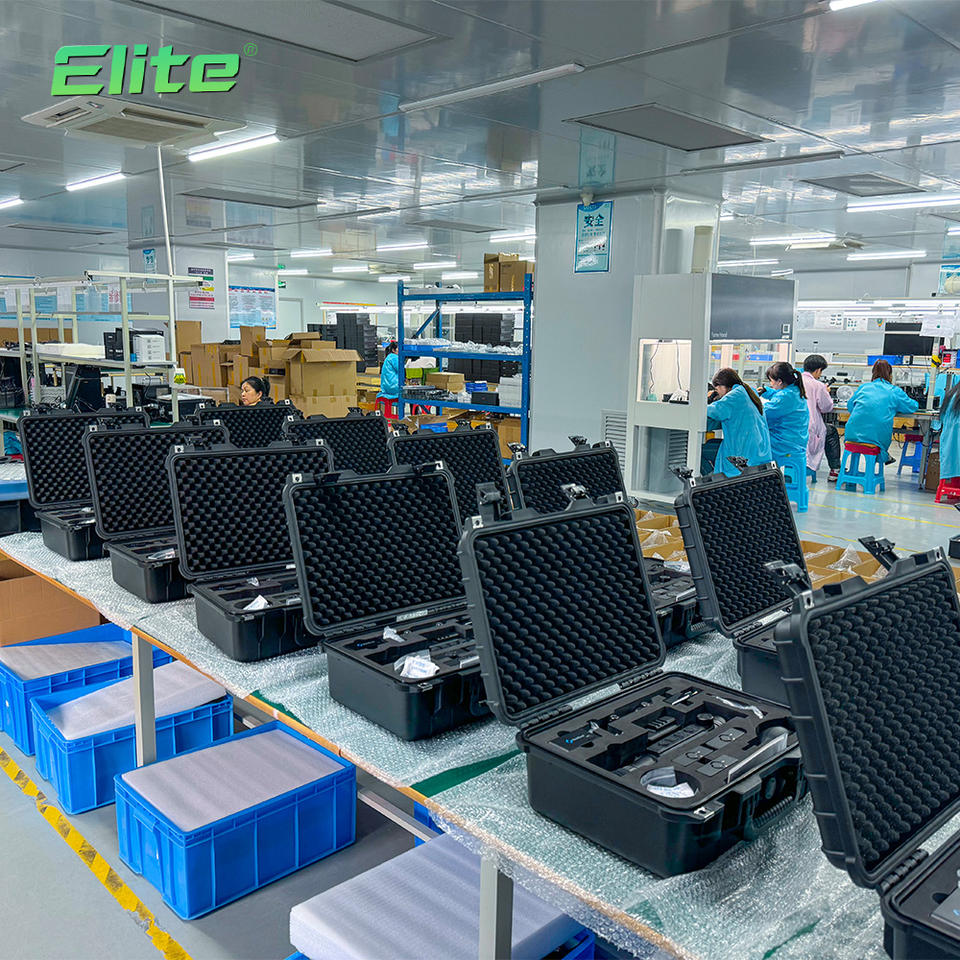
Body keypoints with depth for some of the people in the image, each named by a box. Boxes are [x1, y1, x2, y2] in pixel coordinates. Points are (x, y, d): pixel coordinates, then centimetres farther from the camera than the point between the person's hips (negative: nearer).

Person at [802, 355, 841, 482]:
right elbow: (827, 407, -2)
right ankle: (835, 470, 25)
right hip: (810, 429, -6)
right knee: (832, 431, 24)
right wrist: (826, 393, 17)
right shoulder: (818, 386, -12)